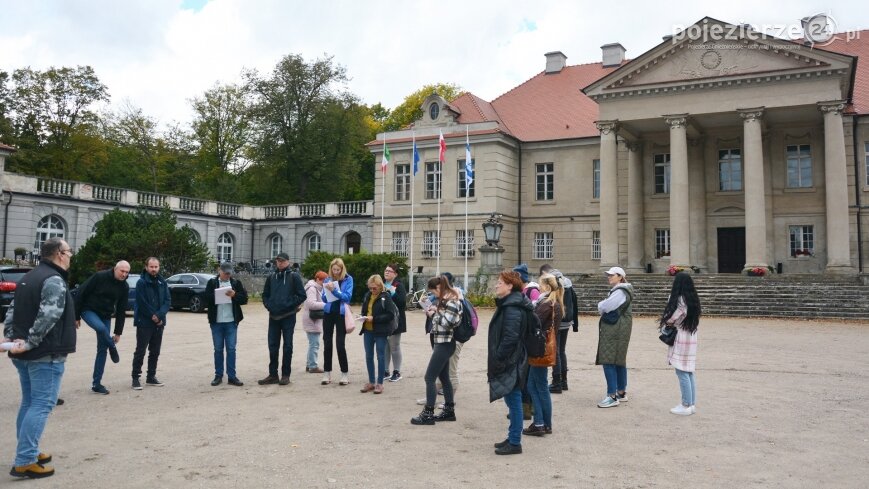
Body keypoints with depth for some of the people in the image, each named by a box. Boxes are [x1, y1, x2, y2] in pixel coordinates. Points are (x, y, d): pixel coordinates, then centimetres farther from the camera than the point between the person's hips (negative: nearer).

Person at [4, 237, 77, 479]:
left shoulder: (29, 277, 16)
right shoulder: (54, 280, -16)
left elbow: (12, 310, 15)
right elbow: (47, 317, -26)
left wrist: (9, 336, 6)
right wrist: (30, 343, -22)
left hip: (25, 355, 10)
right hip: (46, 355, -10)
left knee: (29, 403, 17)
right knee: (41, 406, -7)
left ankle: (27, 452, 24)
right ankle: (24, 461, -8)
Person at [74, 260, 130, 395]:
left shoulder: (124, 287, -3)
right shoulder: (99, 277, -18)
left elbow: (121, 310, 3)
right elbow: (81, 293, -13)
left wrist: (118, 332, 3)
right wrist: (76, 316, -11)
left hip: (105, 316, 5)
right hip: (89, 310, -5)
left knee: (102, 349, 1)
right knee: (101, 328, -37)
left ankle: (96, 383, 8)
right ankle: (113, 348, -5)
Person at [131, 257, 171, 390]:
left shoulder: (162, 282, 7)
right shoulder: (141, 283, -8)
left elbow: (168, 300, 1)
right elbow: (142, 303, -13)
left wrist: (159, 315, -14)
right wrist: (153, 316, -13)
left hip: (159, 323, 5)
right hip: (144, 323, -5)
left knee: (155, 352, 11)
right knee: (140, 351, -2)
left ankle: (151, 377, 21)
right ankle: (135, 378, 5)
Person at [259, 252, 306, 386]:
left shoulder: (294, 277, -3)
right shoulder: (271, 277, 11)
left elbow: (301, 295, -7)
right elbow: (265, 294, 16)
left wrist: (289, 305, -13)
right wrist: (269, 305, 0)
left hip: (288, 316, -4)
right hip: (273, 316, 4)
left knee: (287, 346, 2)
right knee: (273, 345, 6)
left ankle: (285, 375, 9)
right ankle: (273, 374, 14)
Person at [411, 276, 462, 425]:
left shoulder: (451, 301, -15)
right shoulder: (444, 300, 13)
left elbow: (447, 322, -23)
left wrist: (434, 313, -10)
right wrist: (434, 311, 3)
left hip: (445, 344, -10)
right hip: (441, 342, 10)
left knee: (429, 378, -7)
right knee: (444, 377, 15)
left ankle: (428, 414, -2)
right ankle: (449, 410, 24)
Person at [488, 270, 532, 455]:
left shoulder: (512, 308, -19)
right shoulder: (507, 305, 13)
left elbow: (510, 338, -24)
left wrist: (497, 360, -19)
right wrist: (494, 360, 16)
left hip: (510, 363, -10)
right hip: (508, 362, 10)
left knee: (513, 400, -2)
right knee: (512, 400, 16)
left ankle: (515, 443, 7)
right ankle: (512, 438, 26)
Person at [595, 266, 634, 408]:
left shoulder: (620, 292, -15)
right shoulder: (618, 290, 19)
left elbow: (603, 307, -20)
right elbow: (604, 308, 17)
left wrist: (600, 305, 0)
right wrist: (603, 306, -4)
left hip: (614, 331, -11)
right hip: (615, 330, 11)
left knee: (609, 362, -11)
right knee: (619, 361, 15)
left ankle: (612, 396, -11)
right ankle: (621, 393, 23)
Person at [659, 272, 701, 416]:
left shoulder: (680, 300, -16)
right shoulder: (693, 299, 9)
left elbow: (670, 319, -12)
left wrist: (664, 322, 8)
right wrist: (673, 323, 2)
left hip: (681, 340, -9)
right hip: (691, 339, 9)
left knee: (682, 373, -3)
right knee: (689, 373, 13)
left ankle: (686, 406, 2)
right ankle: (691, 404, 19)